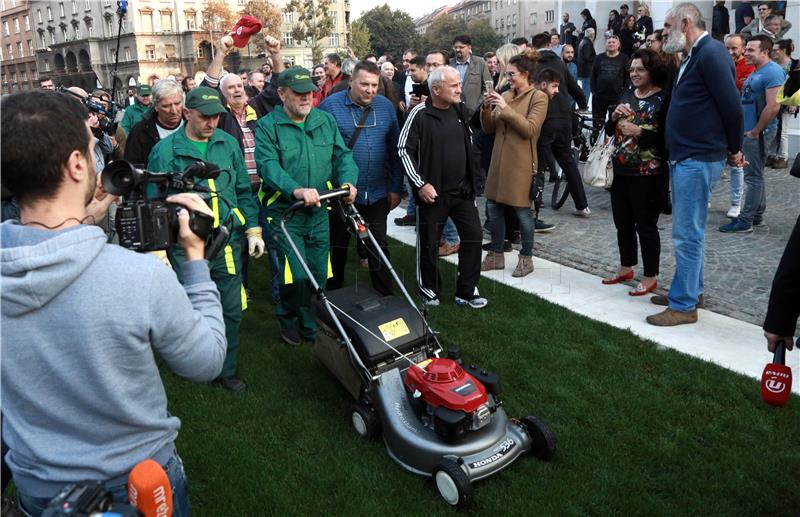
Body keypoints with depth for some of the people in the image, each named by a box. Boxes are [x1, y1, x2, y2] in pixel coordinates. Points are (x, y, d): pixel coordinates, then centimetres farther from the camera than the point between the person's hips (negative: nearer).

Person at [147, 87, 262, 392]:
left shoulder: (228, 143, 5)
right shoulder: (165, 151, -6)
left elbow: (243, 191, 12)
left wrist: (253, 229, 7)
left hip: (228, 243, 3)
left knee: (231, 310, 10)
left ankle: (225, 371, 28)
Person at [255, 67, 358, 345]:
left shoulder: (326, 121, 9)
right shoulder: (267, 126, -6)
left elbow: (342, 155, 7)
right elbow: (267, 165, -19)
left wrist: (348, 181, -15)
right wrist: (297, 190, -35)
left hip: (319, 213, 5)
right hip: (285, 214, -4)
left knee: (319, 275, 10)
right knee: (297, 275, -8)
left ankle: (312, 327, 29)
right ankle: (289, 319, 21)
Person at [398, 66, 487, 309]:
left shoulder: (460, 110, 5)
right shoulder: (420, 114, -13)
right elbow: (404, 149, -12)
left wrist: (472, 177, 17)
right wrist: (420, 183, -16)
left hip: (462, 190, 5)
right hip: (432, 191, -5)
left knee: (473, 236, 3)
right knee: (428, 243, 6)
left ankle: (467, 291, 15)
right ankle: (429, 290, 25)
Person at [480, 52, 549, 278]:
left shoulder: (538, 97, -4)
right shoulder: (505, 95, 11)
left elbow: (530, 129, -16)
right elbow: (488, 128, 11)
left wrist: (506, 109, -18)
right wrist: (487, 108, -6)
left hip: (521, 162, -6)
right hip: (499, 159, 6)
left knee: (522, 209, 1)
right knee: (493, 206, 9)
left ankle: (526, 259, 15)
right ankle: (496, 255, 22)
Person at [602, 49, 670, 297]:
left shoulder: (664, 99, -9)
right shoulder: (627, 94, 10)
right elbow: (609, 130, 13)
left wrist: (639, 132, -22)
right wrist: (614, 117, -7)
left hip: (647, 174, -7)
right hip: (620, 170, 7)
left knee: (646, 225, 2)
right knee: (622, 223, 16)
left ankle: (651, 277, 15)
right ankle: (626, 267, 33)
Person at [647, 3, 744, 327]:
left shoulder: (710, 53, -14)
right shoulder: (692, 57, 16)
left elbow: (731, 106, -16)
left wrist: (734, 150, -4)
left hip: (698, 160, -10)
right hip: (684, 157, 10)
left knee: (687, 235, -4)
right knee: (688, 232, 17)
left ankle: (684, 306, 5)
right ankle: (691, 291, 29)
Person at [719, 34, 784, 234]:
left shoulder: (772, 72, -15)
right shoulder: (755, 73, 16)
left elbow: (773, 107, -22)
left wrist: (755, 131, -17)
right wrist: (745, 129, 14)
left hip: (758, 133, -10)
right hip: (749, 131, 10)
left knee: (753, 176, -6)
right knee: (756, 175, 15)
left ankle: (745, 221, -3)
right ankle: (757, 216, 24)